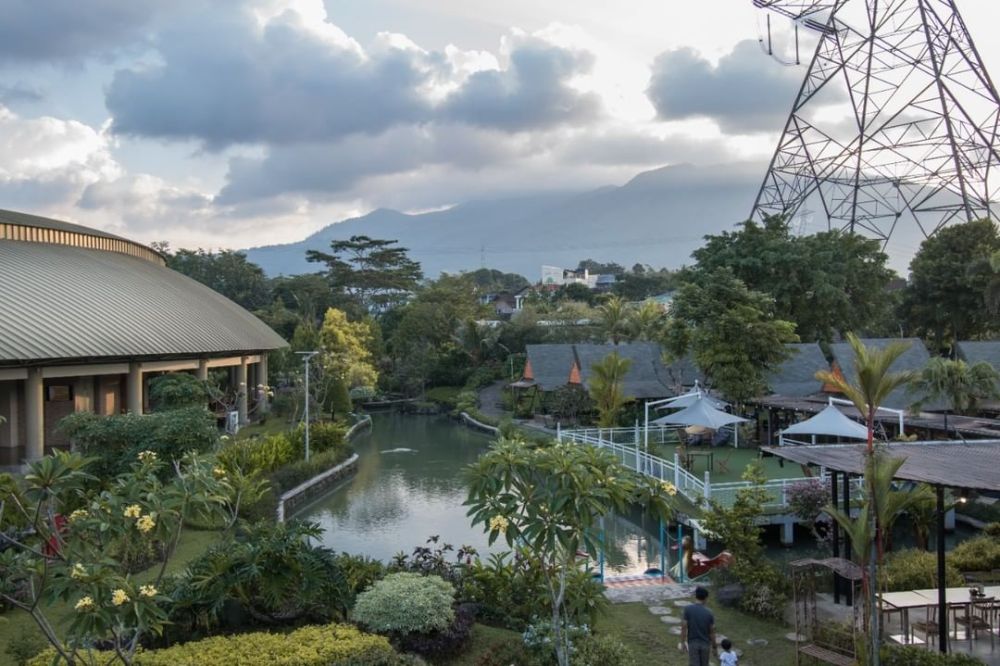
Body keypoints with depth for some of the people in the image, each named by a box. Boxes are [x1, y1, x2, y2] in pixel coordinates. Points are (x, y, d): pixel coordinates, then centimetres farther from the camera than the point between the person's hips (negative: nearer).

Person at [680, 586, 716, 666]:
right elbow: (712, 632, -2)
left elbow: (684, 627, -11)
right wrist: (714, 647, 9)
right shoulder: (709, 613, -8)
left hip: (693, 643, -2)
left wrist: (682, 642, -1)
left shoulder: (687, 609, -12)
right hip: (705, 643, 2)